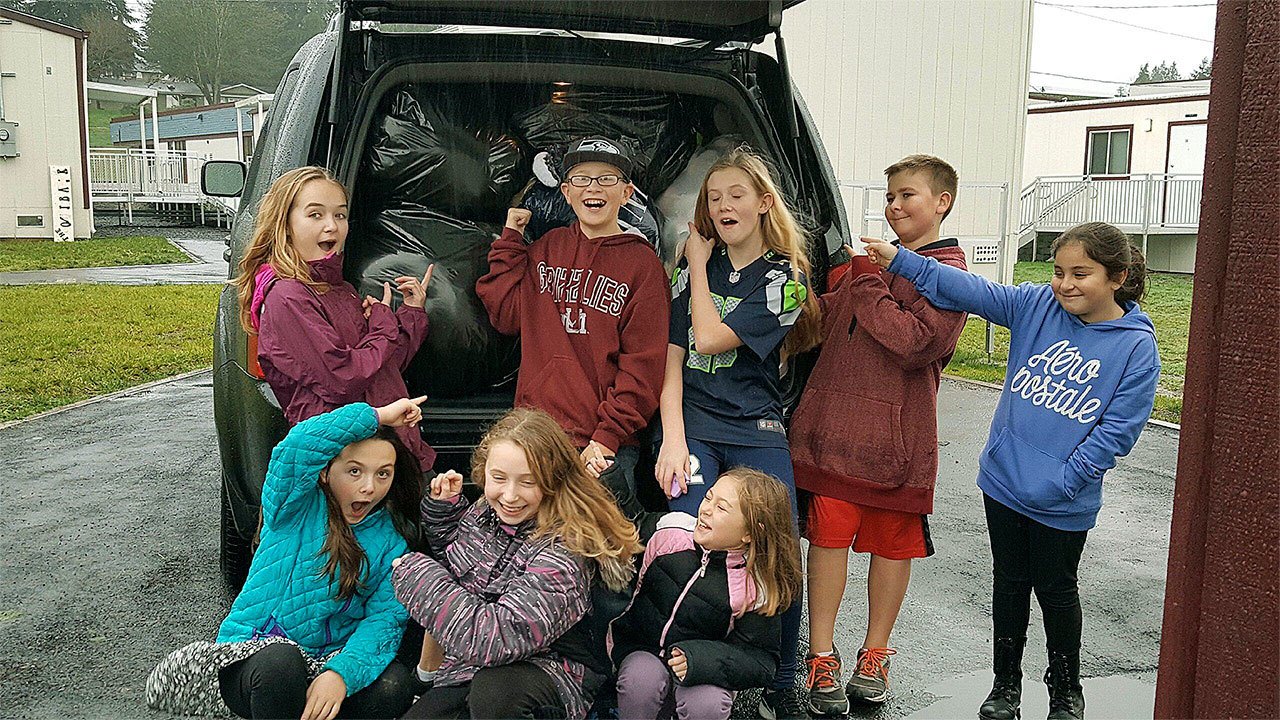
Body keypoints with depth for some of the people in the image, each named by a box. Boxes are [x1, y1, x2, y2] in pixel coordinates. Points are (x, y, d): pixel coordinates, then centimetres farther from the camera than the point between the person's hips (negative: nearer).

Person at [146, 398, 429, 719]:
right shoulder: (296, 505, -6)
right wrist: (376, 416, -21)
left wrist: (341, 673, -27)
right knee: (279, 661, -38)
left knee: (395, 685, -27)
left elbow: (386, 617, -9)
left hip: (330, 659, 3)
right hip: (251, 653, -3)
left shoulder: (392, 537, 2)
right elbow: (300, 445, -28)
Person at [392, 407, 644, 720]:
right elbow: (453, 562, 22)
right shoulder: (483, 511, -2)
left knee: (493, 689, -36)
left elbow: (494, 638, -33)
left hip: (549, 675, -6)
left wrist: (417, 573, -21)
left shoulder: (563, 552, -25)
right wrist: (443, 506, 3)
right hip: (466, 669, 6)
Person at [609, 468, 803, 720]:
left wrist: (699, 660, -27)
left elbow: (761, 662, -13)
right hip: (641, 651, 1)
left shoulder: (757, 587, -16)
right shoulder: (669, 534, -12)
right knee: (643, 679, -32)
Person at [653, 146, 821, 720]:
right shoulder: (694, 268, 12)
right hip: (690, 426, 1)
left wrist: (700, 265, 2)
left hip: (757, 434, -1)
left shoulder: (785, 277, 1)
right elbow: (673, 356, 3)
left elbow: (710, 340, -11)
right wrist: (673, 440, -10)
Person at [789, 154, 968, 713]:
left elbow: (918, 343, -18)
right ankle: (821, 655, 14)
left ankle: (875, 654, 25)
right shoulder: (872, 259, 17)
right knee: (828, 533, 3)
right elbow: (827, 324, 17)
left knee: (892, 541, 9)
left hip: (896, 432, -4)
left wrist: (869, 288, -13)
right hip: (834, 423, 5)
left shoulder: (949, 273, -4)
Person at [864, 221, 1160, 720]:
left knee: (1056, 590, 14)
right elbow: (971, 290, -12)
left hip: (1064, 503, -3)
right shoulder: (1037, 304, -4)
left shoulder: (1137, 346, -12)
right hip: (1003, 479, 3)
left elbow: (1117, 430, -14)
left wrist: (1060, 482, -18)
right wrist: (899, 261, -22)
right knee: (1009, 582, 16)